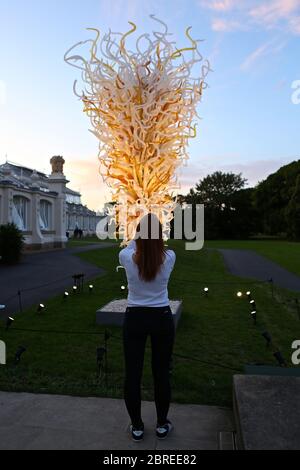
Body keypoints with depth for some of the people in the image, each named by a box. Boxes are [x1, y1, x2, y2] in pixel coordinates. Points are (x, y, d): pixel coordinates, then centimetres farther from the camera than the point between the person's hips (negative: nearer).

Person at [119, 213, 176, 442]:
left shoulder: (127, 258, -17)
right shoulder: (169, 258, -15)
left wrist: (139, 235, 23)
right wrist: (153, 236, 25)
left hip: (135, 319, 0)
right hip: (162, 318, 1)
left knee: (133, 374, 14)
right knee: (162, 373, 16)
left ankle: (137, 427, 29)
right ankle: (162, 425, 32)